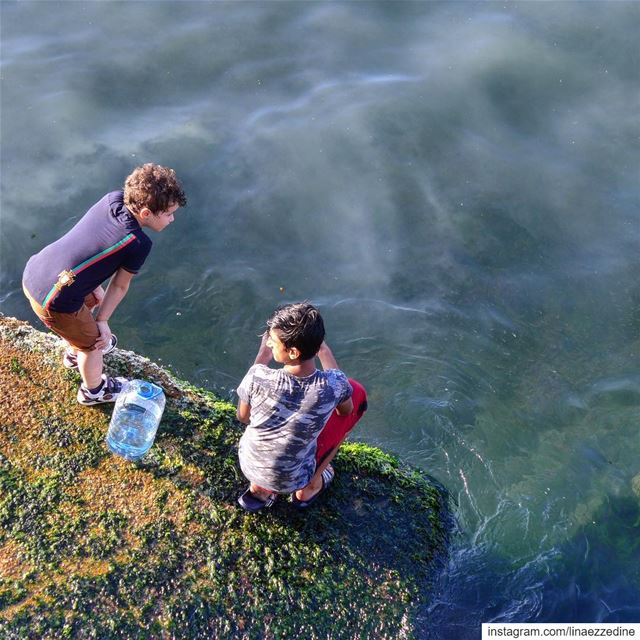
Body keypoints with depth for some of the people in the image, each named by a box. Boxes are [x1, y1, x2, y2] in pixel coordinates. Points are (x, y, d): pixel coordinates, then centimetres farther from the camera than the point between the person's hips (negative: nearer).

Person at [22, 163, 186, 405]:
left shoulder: (113, 199, -4)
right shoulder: (139, 244, -21)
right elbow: (120, 286, -8)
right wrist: (102, 321, 4)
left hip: (31, 274, 8)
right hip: (53, 302, -8)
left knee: (90, 301, 36)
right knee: (92, 341, 20)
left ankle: (75, 352, 64)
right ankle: (93, 391, 49)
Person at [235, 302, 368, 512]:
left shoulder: (258, 377, -30)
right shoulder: (332, 385, -30)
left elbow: (243, 417, -6)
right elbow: (346, 410, -3)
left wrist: (261, 359, -2)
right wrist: (325, 354, 3)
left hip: (249, 467, 2)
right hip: (293, 478, -2)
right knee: (356, 391, 7)